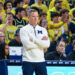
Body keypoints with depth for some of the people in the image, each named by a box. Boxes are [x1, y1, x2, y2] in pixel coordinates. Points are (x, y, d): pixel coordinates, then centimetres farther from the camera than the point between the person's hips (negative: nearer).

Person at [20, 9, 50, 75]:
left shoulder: (43, 30, 11)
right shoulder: (24, 30, 0)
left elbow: (47, 44, -5)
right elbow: (27, 44, -15)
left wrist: (34, 40, -10)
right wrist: (41, 41, -7)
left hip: (41, 60, 4)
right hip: (28, 60, -3)